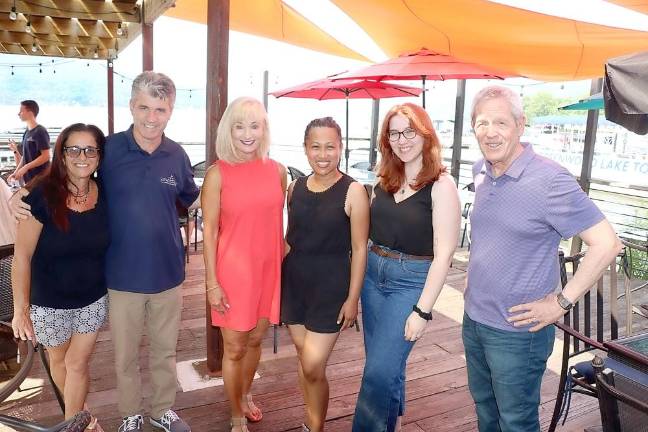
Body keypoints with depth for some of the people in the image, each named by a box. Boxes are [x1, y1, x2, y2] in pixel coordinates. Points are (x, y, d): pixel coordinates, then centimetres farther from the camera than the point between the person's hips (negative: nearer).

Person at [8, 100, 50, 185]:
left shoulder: (40, 131, -10)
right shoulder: (27, 133, 14)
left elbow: (46, 156, -16)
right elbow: (25, 157, 17)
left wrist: (25, 168, -16)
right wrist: (16, 172, 10)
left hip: (40, 178, -8)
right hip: (28, 178, 8)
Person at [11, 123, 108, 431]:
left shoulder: (105, 195, -10)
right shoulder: (42, 195, -20)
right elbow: (22, 256, -16)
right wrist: (20, 309, -16)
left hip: (93, 299, 1)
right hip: (49, 301, -1)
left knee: (78, 363, 11)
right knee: (59, 360, 21)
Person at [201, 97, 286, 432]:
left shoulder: (277, 170, 2)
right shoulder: (217, 174, -9)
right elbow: (210, 231, -8)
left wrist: (283, 267, 10)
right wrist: (212, 282, -10)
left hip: (268, 269, 4)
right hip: (232, 270, -4)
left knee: (255, 340, 20)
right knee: (235, 348, 10)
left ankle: (245, 394, 46)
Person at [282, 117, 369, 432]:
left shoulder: (353, 191, -11)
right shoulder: (295, 187, 3)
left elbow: (359, 249, -9)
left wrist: (353, 298, -10)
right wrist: (279, 277, 11)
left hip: (331, 285, -5)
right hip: (294, 281, 5)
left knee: (313, 367, -3)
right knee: (304, 358, 15)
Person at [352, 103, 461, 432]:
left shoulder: (441, 185, -12)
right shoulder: (384, 181, 5)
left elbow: (443, 254, -15)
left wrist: (423, 310, -17)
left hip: (412, 282, -5)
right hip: (373, 275, 6)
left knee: (379, 371, -5)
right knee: (388, 364, 18)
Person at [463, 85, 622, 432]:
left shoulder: (549, 180, -20)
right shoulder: (480, 172, 2)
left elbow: (606, 244, -19)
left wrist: (562, 302, -17)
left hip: (517, 330, -6)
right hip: (473, 318, 7)